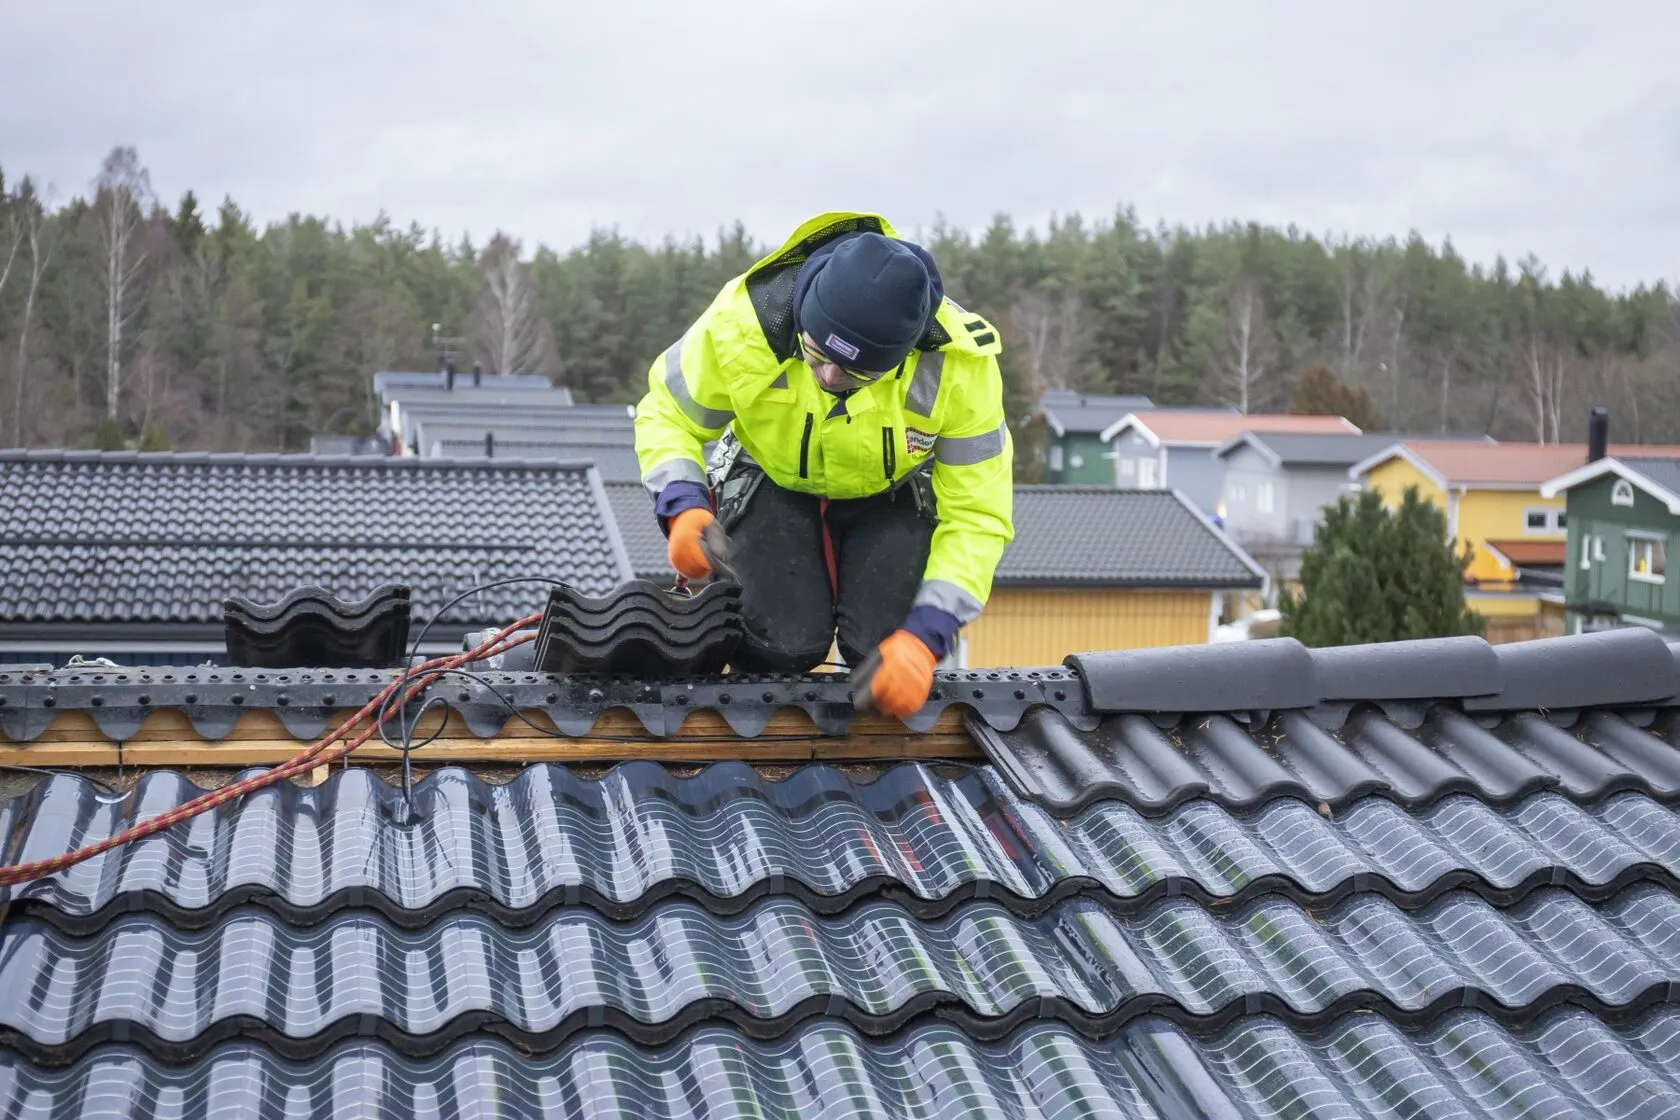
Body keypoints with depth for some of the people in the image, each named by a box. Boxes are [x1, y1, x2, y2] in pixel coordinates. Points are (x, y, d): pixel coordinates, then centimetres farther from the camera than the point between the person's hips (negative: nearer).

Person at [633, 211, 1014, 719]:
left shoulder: (957, 363, -31)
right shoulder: (743, 321, -32)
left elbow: (977, 516, -24)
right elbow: (667, 414, -14)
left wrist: (924, 639, -35)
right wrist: (684, 508, -34)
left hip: (890, 496, 0)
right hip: (770, 483, 0)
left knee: (882, 649, -22)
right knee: (785, 644, -22)